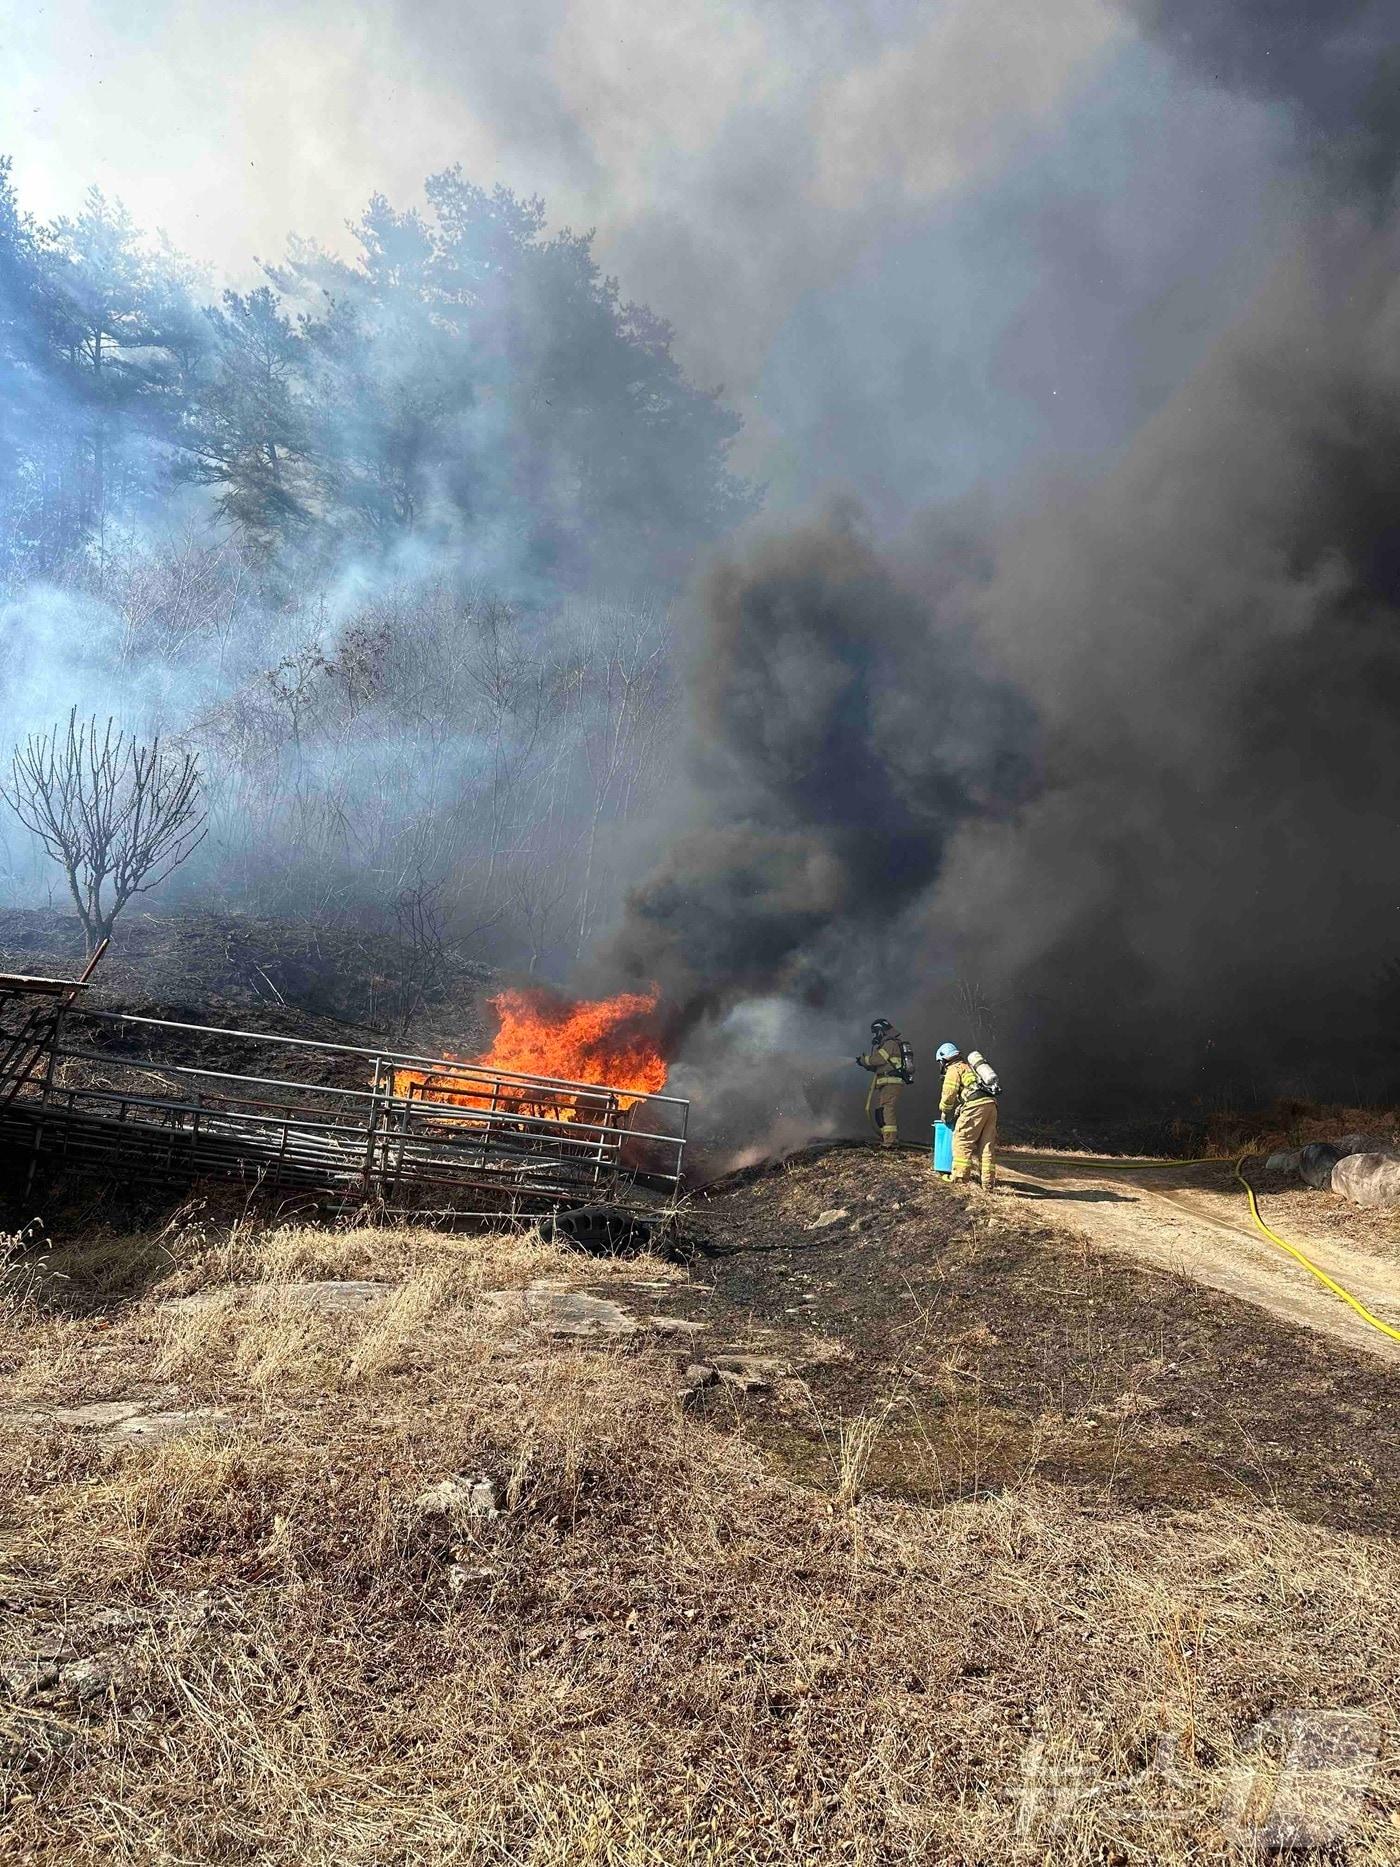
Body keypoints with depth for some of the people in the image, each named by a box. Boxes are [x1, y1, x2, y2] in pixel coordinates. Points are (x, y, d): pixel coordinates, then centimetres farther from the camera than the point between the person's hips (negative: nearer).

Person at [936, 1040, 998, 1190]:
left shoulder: (954, 1069, 6)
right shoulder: (969, 1067, 32)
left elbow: (948, 1095, 0)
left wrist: (944, 1114, 16)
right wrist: (957, 1112, 31)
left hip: (975, 1105, -8)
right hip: (991, 1104, 8)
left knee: (962, 1140, -4)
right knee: (987, 1145, 8)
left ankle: (960, 1177, -10)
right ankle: (989, 1183, 7)